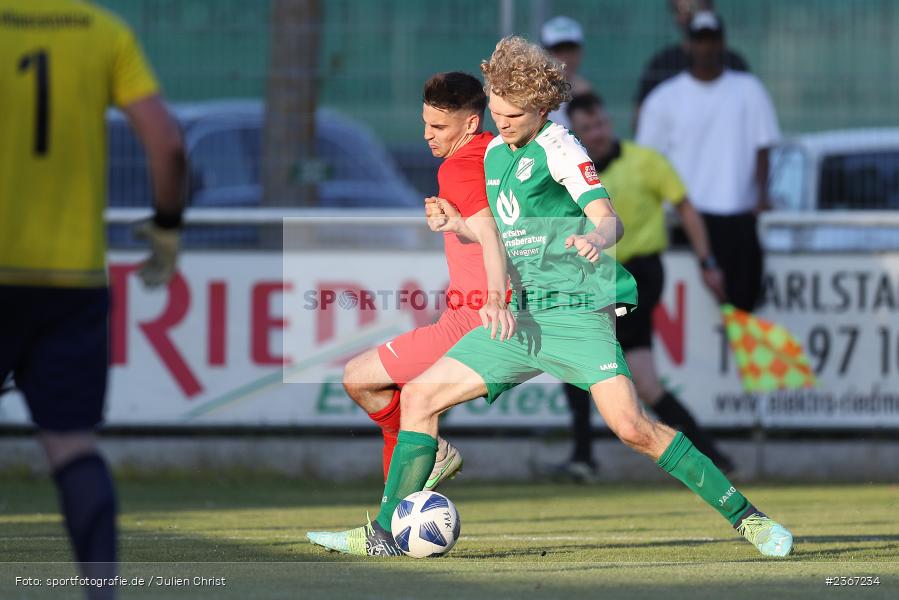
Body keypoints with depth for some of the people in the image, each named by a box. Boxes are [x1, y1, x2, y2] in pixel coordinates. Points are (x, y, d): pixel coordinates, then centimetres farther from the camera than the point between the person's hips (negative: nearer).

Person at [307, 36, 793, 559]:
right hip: (521, 318, 8)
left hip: (577, 312, -8)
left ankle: (746, 517, -14)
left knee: (631, 426, -22)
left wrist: (596, 237, -42)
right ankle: (386, 533, 8)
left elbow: (608, 218, -19)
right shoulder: (495, 153, 15)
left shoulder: (557, 147, -7)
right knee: (420, 395, 2)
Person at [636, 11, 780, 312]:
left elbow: (761, 147, 7)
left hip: (738, 215, 1)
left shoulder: (749, 90, 9)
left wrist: (761, 193, -8)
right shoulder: (665, 98, 6)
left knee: (742, 296, -4)